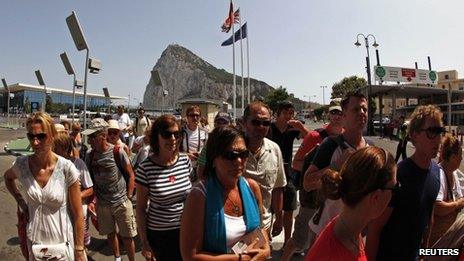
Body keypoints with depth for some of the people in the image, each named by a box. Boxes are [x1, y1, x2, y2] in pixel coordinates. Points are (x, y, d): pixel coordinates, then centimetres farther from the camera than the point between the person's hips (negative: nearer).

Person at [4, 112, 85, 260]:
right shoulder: (21, 164, -10)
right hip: (34, 242, 3)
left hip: (62, 242, -3)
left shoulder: (66, 168, -19)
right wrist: (20, 202, 3)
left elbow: (78, 214, -13)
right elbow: (8, 177, 17)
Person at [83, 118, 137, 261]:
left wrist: (128, 198, -9)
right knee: (110, 234, 19)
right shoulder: (89, 155, -3)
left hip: (121, 202, -4)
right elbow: (90, 179, 8)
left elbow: (130, 175, -7)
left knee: (127, 237, 6)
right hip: (102, 204, 4)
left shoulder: (117, 151, -15)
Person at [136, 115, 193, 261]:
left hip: (185, 229, 3)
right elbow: (140, 208, -7)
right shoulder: (146, 168, -15)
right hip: (158, 234, -2)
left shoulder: (185, 160, -6)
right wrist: (144, 243, -4)